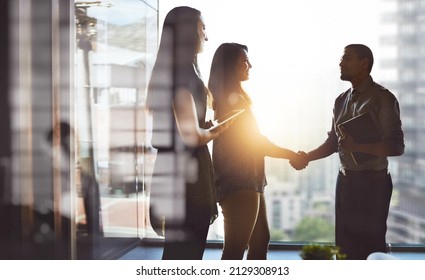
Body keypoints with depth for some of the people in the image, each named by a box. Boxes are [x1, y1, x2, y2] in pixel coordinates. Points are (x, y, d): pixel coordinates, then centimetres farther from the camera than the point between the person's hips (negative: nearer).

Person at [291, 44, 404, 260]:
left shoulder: (382, 98, -10)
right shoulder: (341, 100, 10)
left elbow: (396, 147, -13)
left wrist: (358, 146, -24)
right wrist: (308, 157, 2)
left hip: (372, 182, -7)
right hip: (345, 180, 7)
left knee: (371, 245, -3)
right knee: (345, 245, 12)